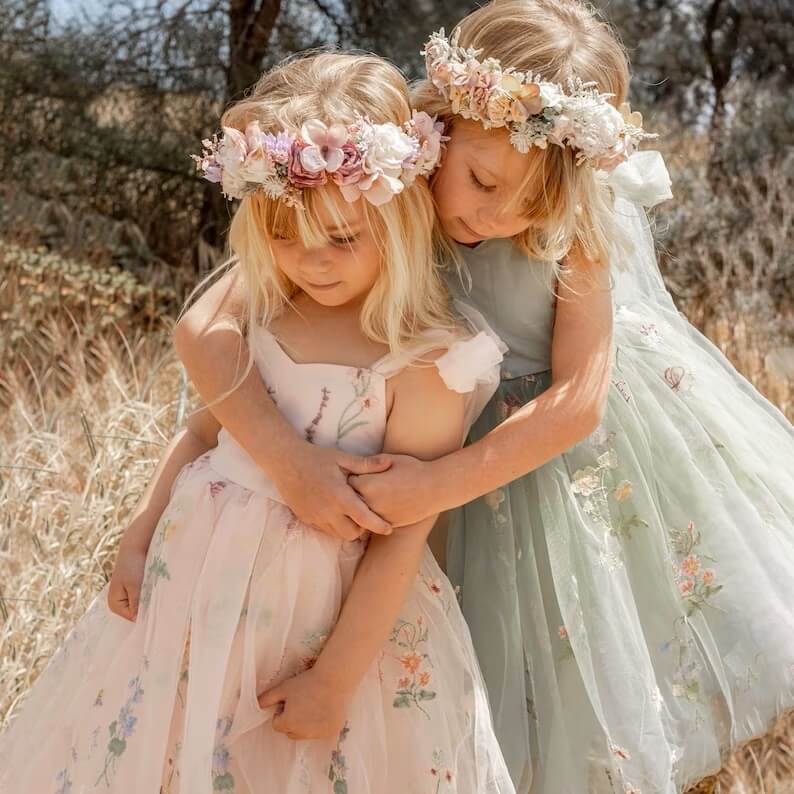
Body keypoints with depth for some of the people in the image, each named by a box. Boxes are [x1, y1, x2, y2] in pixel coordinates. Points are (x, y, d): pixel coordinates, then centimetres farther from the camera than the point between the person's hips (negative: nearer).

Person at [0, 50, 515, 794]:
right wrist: (138, 540, 7)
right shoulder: (261, 311, -3)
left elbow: (400, 540, -17)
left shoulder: (423, 362, -20)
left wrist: (334, 680, -13)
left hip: (324, 609, -5)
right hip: (197, 575, 6)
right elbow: (203, 431, 9)